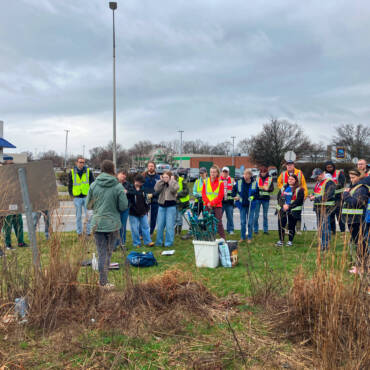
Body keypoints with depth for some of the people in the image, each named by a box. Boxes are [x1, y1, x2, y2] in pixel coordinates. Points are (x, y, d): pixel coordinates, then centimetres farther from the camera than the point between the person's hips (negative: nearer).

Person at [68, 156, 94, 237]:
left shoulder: (88, 171, 3)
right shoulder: (72, 172, 5)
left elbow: (92, 183, 8)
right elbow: (70, 184, 13)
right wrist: (71, 194, 6)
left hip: (87, 196, -1)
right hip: (77, 197, 1)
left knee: (88, 215, -1)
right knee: (78, 216, 8)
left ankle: (88, 232, 8)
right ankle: (79, 232, 17)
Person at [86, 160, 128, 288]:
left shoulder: (94, 185, -3)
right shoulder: (118, 187, -10)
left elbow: (88, 205, 3)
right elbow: (123, 206, -7)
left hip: (97, 223, 2)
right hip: (113, 224, -2)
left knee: (101, 253, 8)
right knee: (108, 253, 10)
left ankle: (103, 281, 10)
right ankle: (104, 282, 13)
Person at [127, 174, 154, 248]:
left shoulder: (142, 190, 9)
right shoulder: (130, 189, -9)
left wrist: (146, 209, 11)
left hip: (143, 213, 5)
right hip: (133, 213, -5)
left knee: (145, 227, 9)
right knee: (135, 229, 2)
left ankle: (148, 241, 18)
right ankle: (137, 243, 14)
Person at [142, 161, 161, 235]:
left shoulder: (158, 177, -1)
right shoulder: (144, 176, 1)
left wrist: (152, 195, -17)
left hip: (154, 199, 0)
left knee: (153, 217, 9)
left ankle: (151, 233, 23)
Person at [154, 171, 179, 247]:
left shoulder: (174, 183, 1)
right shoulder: (161, 184, 11)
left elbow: (174, 189, -20)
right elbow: (156, 189, -7)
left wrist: (171, 180, -10)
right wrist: (161, 180, -6)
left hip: (171, 206, -4)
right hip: (162, 206, 4)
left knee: (169, 226, -3)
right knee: (160, 225, 7)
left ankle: (168, 243, 7)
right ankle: (159, 242, 18)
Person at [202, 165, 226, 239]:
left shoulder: (220, 182, 1)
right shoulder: (206, 182, 9)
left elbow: (221, 195, -6)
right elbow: (203, 194, 5)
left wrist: (212, 203, -13)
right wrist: (208, 203, -10)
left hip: (217, 206, -3)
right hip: (207, 206, 3)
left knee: (219, 223, -6)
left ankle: (223, 238, 2)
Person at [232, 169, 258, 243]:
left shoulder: (254, 183, -4)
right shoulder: (239, 182, -3)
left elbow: (257, 193, 5)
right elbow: (234, 189, 13)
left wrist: (253, 197, -13)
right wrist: (234, 196, 1)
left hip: (251, 205, -1)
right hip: (242, 205, 1)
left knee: (250, 222, 2)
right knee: (242, 222, 5)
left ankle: (249, 238, 13)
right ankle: (242, 237, 16)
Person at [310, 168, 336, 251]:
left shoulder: (329, 183, -12)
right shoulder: (318, 182, 17)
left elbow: (326, 196, -20)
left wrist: (315, 198, -18)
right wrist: (312, 195, 6)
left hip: (326, 208, -9)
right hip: (318, 207, 9)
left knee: (324, 227, -10)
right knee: (319, 227, 14)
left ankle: (325, 245, -6)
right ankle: (321, 243, 24)